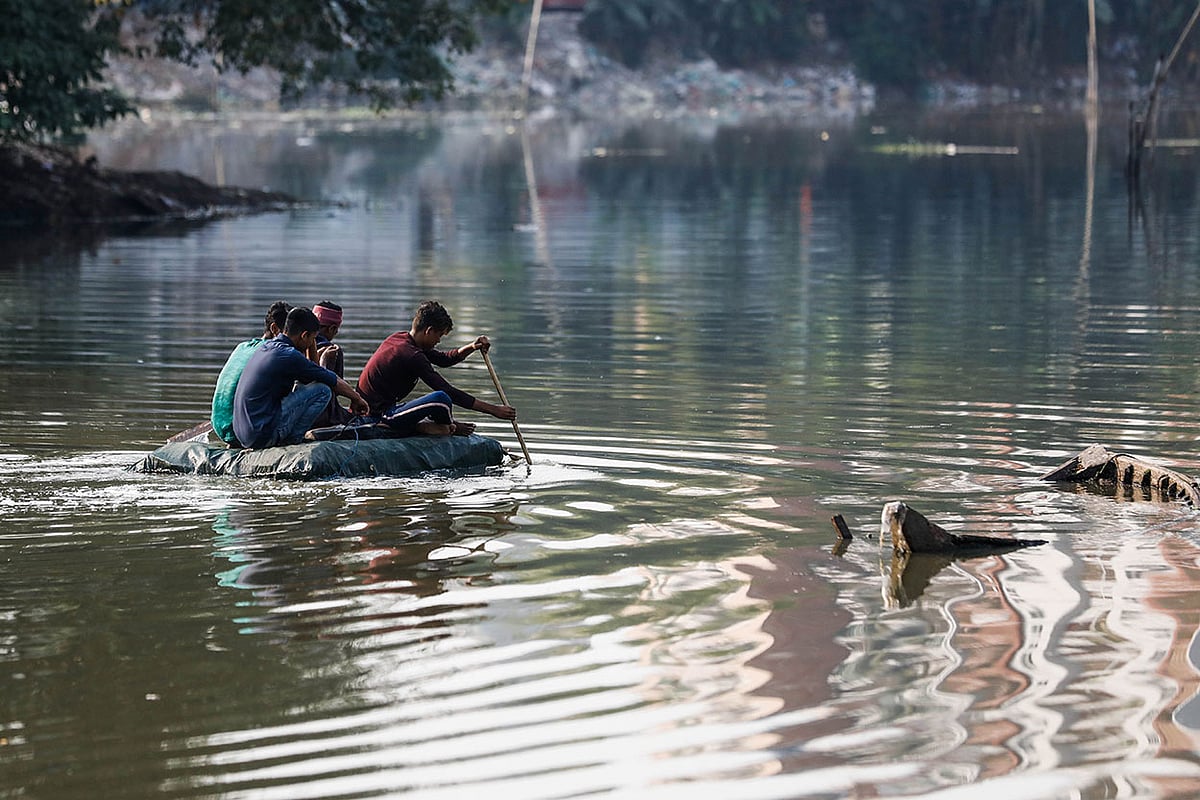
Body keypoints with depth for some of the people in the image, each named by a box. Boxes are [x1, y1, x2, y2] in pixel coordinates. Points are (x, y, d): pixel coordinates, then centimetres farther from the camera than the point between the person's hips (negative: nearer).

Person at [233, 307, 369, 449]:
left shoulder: (267, 347, 14)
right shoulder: (289, 356, -15)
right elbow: (334, 381, -2)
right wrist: (356, 398, 12)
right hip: (262, 435, -9)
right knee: (323, 390, -7)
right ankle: (292, 440, -2)